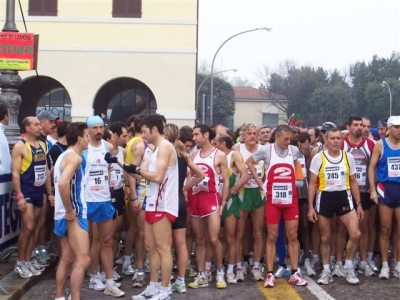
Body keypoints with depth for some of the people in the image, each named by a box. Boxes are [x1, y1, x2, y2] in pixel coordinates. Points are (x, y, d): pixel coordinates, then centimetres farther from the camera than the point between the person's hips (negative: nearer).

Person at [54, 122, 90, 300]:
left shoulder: (64, 156, 16)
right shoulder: (74, 157, -15)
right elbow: (62, 183, -31)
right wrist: (70, 211, -22)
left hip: (62, 215, 10)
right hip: (73, 215, -10)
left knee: (67, 260, 15)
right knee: (82, 260, -10)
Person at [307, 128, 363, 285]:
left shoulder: (348, 157, 4)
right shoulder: (318, 158, -4)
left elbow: (353, 182, 11)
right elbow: (312, 184, -2)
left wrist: (358, 204, 8)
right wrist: (310, 207, -6)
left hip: (344, 197, 1)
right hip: (325, 198, -1)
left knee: (355, 234, -11)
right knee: (325, 238, 7)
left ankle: (348, 267, 10)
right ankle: (326, 271, 22)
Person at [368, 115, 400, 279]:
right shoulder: (380, 145, 1)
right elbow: (372, 167, 0)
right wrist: (373, 190, -7)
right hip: (385, 189, -1)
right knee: (385, 229, 5)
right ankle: (385, 265, 13)